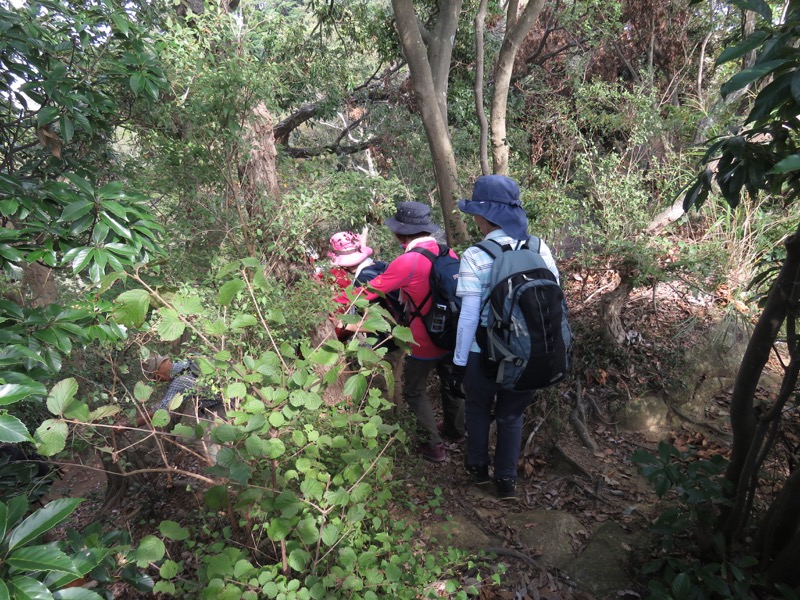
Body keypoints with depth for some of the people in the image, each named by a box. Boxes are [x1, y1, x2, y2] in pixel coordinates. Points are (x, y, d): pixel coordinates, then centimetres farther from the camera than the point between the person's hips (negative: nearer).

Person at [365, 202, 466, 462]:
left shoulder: (407, 262, -23)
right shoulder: (448, 253, -5)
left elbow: (369, 292, -16)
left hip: (425, 343, -6)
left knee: (414, 392, 15)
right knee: (450, 381, 26)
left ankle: (435, 445, 19)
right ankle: (455, 430, 47)